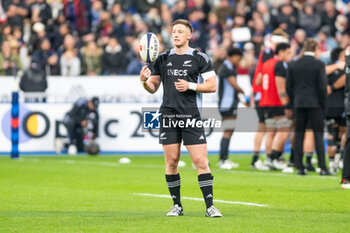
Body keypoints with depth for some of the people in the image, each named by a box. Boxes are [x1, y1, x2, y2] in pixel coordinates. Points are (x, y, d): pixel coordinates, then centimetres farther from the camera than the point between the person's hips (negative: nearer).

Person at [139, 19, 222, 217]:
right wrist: (144, 81, -6)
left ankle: (210, 206, -5)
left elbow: (212, 85, 0)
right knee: (171, 161, 3)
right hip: (168, 115, 3)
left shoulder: (200, 58, 3)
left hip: (191, 117, -3)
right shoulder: (162, 59, 12)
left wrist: (190, 86, -12)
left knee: (201, 161, -8)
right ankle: (177, 205, 14)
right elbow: (153, 88, 15)